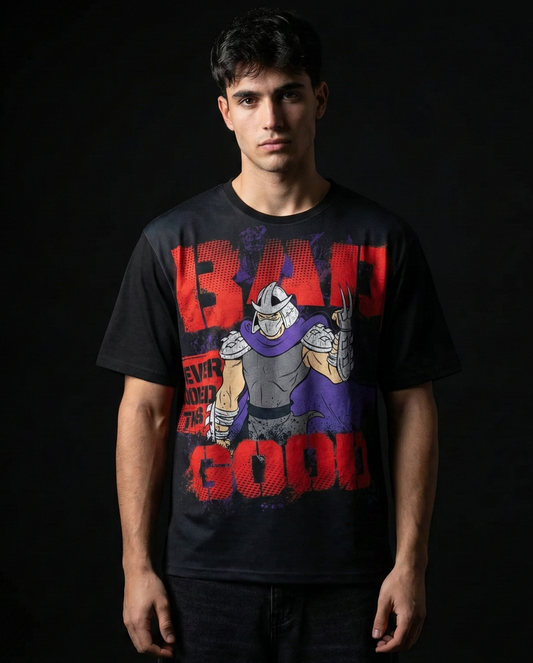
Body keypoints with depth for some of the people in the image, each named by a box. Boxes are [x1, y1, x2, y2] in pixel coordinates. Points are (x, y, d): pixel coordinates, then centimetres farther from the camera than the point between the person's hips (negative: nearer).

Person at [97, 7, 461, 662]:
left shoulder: (382, 241, 2)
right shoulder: (172, 241, 2)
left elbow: (412, 407, 3)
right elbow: (145, 410, 3)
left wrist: (411, 561, -3)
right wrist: (137, 565, -1)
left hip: (345, 577, 0)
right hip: (211, 575, 0)